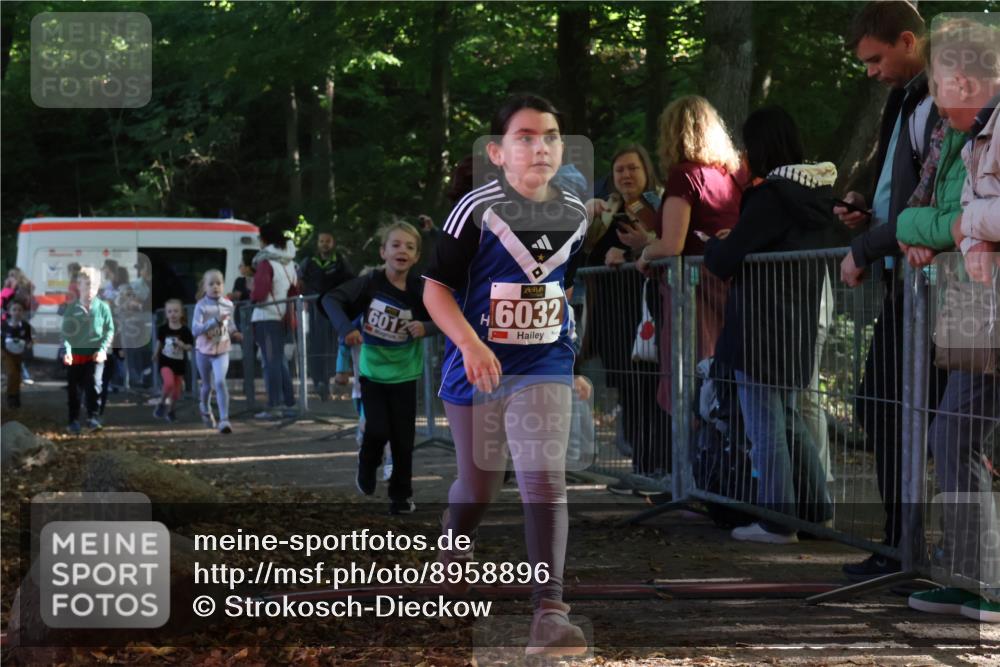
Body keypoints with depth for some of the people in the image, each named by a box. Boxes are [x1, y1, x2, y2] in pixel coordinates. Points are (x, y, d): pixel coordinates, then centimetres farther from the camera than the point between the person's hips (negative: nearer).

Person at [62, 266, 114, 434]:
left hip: (95, 355, -1)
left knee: (94, 383, -18)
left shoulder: (103, 308, -3)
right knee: (74, 389, 6)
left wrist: (103, 349, -10)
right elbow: (65, 332, -4)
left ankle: (93, 417, -10)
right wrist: (67, 350, -18)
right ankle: (74, 421, 17)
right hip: (75, 355, 1)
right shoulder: (72, 309, -3)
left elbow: (109, 330, 1)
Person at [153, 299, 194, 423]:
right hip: (165, 361, -1)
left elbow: (190, 347, -4)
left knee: (177, 391, 10)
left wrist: (183, 345, -25)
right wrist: (155, 355, 24)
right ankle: (162, 404, -2)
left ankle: (172, 410, 37)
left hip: (180, 363, 1)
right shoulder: (163, 329, -8)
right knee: (169, 383, -27)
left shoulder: (185, 331, -10)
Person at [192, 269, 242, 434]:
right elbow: (195, 330, -23)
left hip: (222, 351, 0)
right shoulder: (201, 306, -12)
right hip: (204, 351, 0)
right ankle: (205, 409, 48)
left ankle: (224, 419, -19)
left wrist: (235, 333, -5)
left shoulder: (228, 305, -2)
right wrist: (215, 320, -34)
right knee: (207, 385, 16)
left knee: (220, 382, -20)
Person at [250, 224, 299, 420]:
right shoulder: (288, 262, 11)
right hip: (283, 315, 8)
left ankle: (274, 406, -7)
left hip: (267, 317, -8)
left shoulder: (266, 262, -14)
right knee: (280, 360, 15)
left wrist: (252, 296, 1)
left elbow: (260, 292, -19)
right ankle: (289, 404, 16)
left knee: (271, 361, -6)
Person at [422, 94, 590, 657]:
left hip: (544, 370, 2)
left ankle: (550, 611, -17)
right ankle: (453, 553, 47)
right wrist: (471, 345, -27)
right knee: (479, 487, 14)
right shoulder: (478, 209, -13)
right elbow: (436, 289, -12)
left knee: (546, 482, -16)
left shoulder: (575, 215, 2)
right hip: (477, 371, -2)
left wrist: (573, 363, 21)